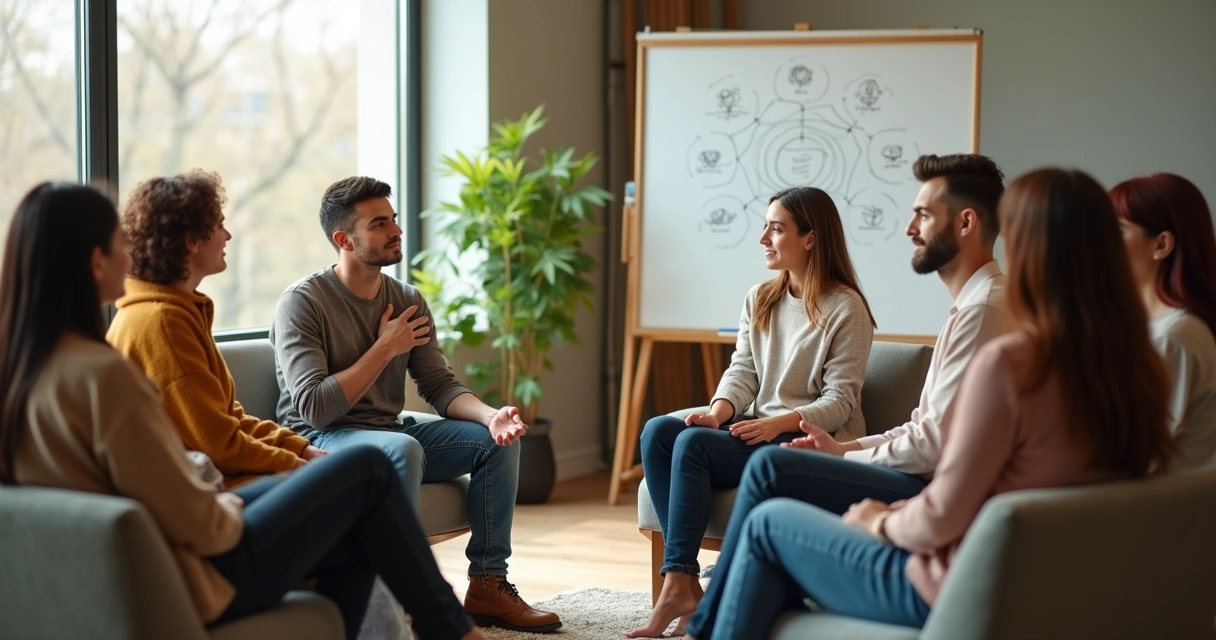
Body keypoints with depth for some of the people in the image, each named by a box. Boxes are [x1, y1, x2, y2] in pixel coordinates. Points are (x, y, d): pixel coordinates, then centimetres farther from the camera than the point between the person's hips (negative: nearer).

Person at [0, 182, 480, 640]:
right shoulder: (100, 372, -28)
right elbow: (196, 523, -23)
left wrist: (217, 502, 8)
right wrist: (229, 511, -3)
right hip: (190, 580, -9)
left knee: (355, 543, 20)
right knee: (366, 469, 4)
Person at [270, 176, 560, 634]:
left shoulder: (408, 301, 7)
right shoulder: (302, 303, -14)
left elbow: (441, 387, 4)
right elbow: (314, 407, -23)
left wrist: (490, 415, -17)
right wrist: (385, 349, -17)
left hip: (388, 435, 7)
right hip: (318, 442, -7)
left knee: (496, 440, -5)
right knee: (402, 448, -36)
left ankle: (487, 586, -1)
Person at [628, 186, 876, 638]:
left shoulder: (845, 309, -8)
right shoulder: (759, 300, 14)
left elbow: (840, 400, -12)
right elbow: (742, 371, 8)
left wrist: (779, 423, -25)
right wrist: (718, 413, -12)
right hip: (758, 428, 7)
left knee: (693, 444, -28)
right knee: (658, 431, -19)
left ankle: (679, 587, -25)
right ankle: (684, 579, -24)